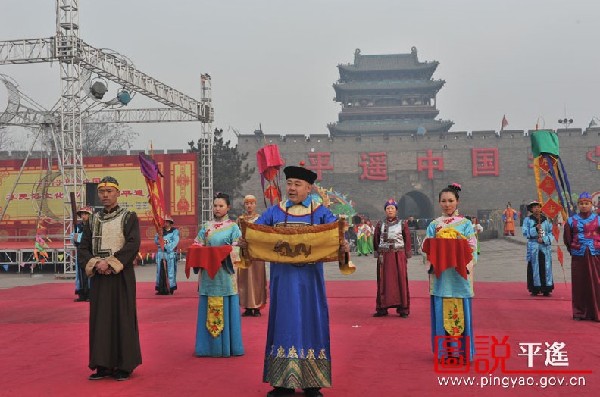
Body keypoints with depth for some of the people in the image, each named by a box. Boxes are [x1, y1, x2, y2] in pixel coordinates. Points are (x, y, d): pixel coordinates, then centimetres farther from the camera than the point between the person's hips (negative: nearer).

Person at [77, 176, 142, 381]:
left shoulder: (129, 217, -1)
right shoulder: (92, 220, 12)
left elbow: (133, 245, -12)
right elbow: (83, 248, 8)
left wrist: (110, 263, -19)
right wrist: (95, 264, -11)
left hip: (122, 276, -4)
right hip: (99, 276, 4)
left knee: (123, 318, -1)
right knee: (100, 319, 5)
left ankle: (124, 365, 7)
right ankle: (103, 365, 12)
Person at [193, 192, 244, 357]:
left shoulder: (233, 227, 5)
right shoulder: (206, 227, 13)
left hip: (225, 272, -2)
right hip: (209, 272, 3)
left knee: (227, 308, -1)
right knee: (209, 308, 3)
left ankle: (227, 345, 7)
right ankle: (209, 345, 9)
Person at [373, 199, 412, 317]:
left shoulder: (403, 224, 3)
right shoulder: (380, 225, 7)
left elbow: (407, 240, 2)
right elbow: (376, 241, 7)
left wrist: (406, 256, -5)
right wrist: (379, 254, -2)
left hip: (399, 256, -1)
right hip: (384, 256, 1)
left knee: (401, 281, -1)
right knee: (383, 282, 2)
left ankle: (403, 309, 4)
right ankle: (382, 308, 9)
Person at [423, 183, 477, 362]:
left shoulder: (465, 224, 8)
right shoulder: (434, 225, 11)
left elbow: (471, 248, 1)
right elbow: (427, 247, 6)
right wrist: (432, 261, -13)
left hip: (459, 275, -1)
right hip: (440, 274, 1)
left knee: (460, 311, -2)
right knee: (441, 312, 0)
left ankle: (460, 350, 6)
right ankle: (442, 351, 7)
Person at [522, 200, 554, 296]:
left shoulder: (546, 220, 8)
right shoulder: (528, 220, 5)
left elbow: (551, 233, 5)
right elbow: (525, 233, -2)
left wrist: (544, 239, -11)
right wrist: (535, 229, -14)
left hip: (545, 246, 1)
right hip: (533, 247, -1)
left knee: (546, 267, -1)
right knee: (534, 268, 0)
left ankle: (546, 289, 4)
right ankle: (535, 289, 6)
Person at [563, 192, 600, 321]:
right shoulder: (571, 221, 4)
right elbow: (567, 239, 9)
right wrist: (573, 250, 6)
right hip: (578, 257, 1)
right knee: (579, 285, 4)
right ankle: (579, 313, 13)